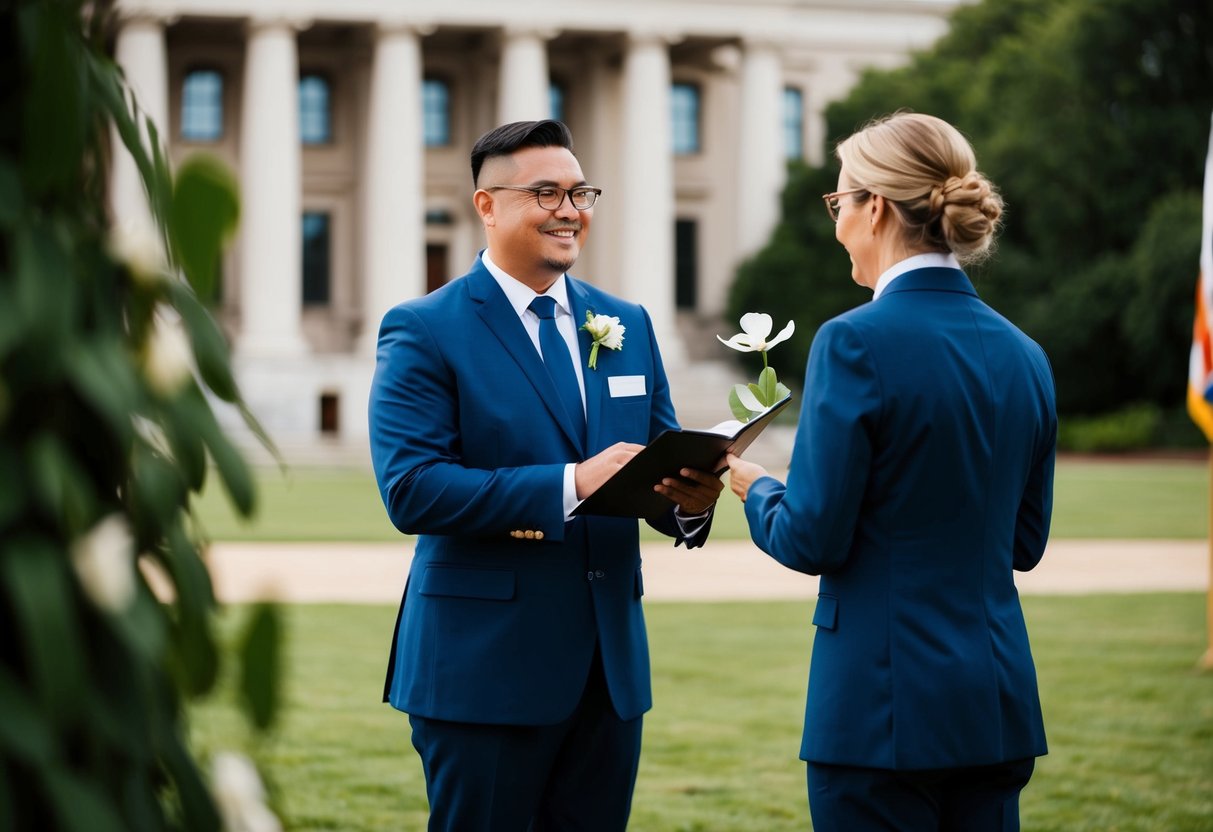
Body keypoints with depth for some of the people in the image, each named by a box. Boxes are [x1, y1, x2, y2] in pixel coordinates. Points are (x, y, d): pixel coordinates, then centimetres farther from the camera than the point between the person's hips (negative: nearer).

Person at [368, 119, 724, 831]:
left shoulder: (628, 325, 12)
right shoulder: (424, 333, -6)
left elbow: (659, 466, 12)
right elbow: (410, 488, -17)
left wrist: (690, 502, -14)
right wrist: (570, 484, -25)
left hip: (612, 663, 5)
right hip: (485, 666, -5)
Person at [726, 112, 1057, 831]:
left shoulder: (857, 342, -13)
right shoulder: (1023, 355, 7)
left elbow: (812, 540, -12)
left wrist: (755, 489, 7)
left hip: (887, 702, -6)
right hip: (999, 701, 6)